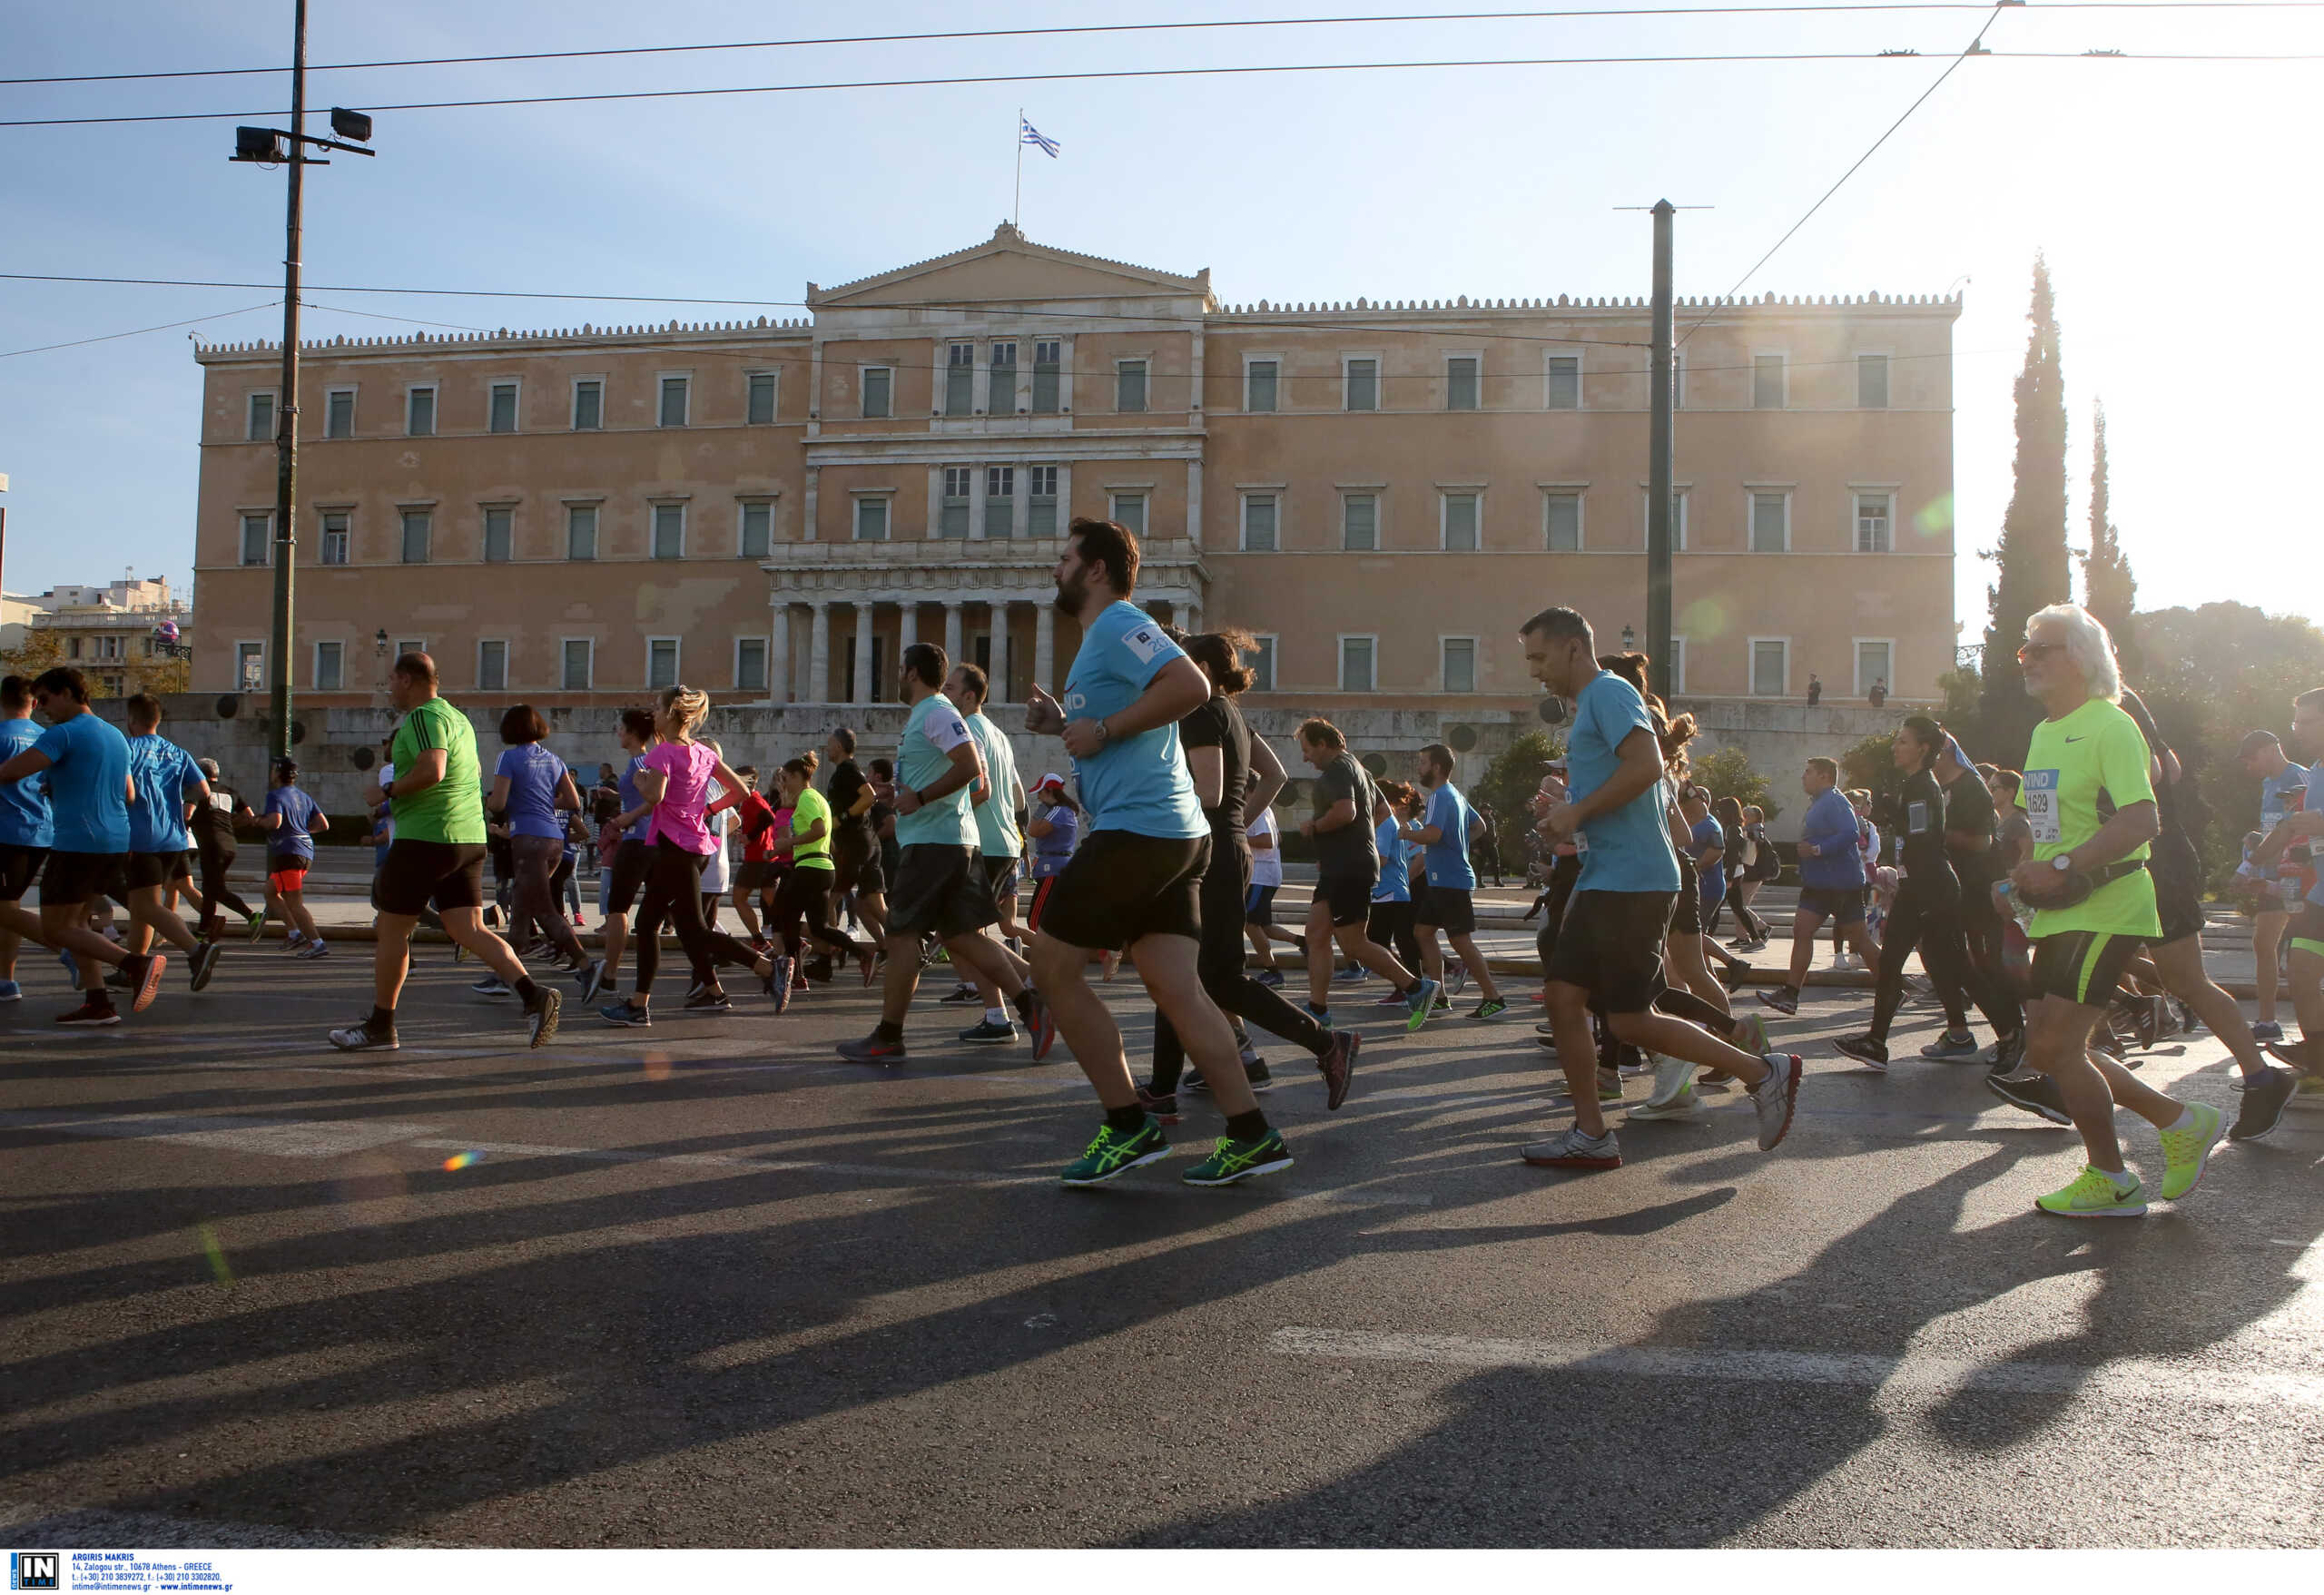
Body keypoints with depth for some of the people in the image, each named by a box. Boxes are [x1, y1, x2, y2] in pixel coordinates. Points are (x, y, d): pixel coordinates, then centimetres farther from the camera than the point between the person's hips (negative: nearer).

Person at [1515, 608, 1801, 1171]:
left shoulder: (1608, 693, -9)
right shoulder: (1590, 705, 22)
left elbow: (1646, 764, -24)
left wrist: (1577, 812, -17)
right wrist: (1569, 819, 15)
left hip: (1631, 884, -10)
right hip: (1602, 881, 10)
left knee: (1630, 1022, -7)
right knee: (1562, 994, 6)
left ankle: (1765, 1072, 5)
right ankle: (1590, 1135, 10)